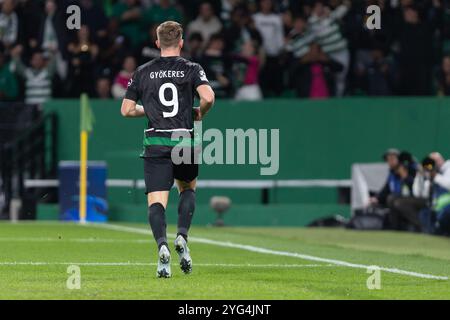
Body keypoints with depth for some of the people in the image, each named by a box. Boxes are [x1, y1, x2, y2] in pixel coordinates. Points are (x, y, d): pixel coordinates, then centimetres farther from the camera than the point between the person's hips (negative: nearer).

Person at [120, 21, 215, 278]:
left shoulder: (143, 72, 7)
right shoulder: (191, 69, 2)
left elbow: (126, 109, 8)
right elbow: (208, 97, -14)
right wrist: (200, 114, 7)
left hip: (155, 144, 0)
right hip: (184, 140, 0)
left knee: (156, 201, -5)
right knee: (188, 189, 25)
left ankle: (162, 245, -31)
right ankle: (182, 237, 4)